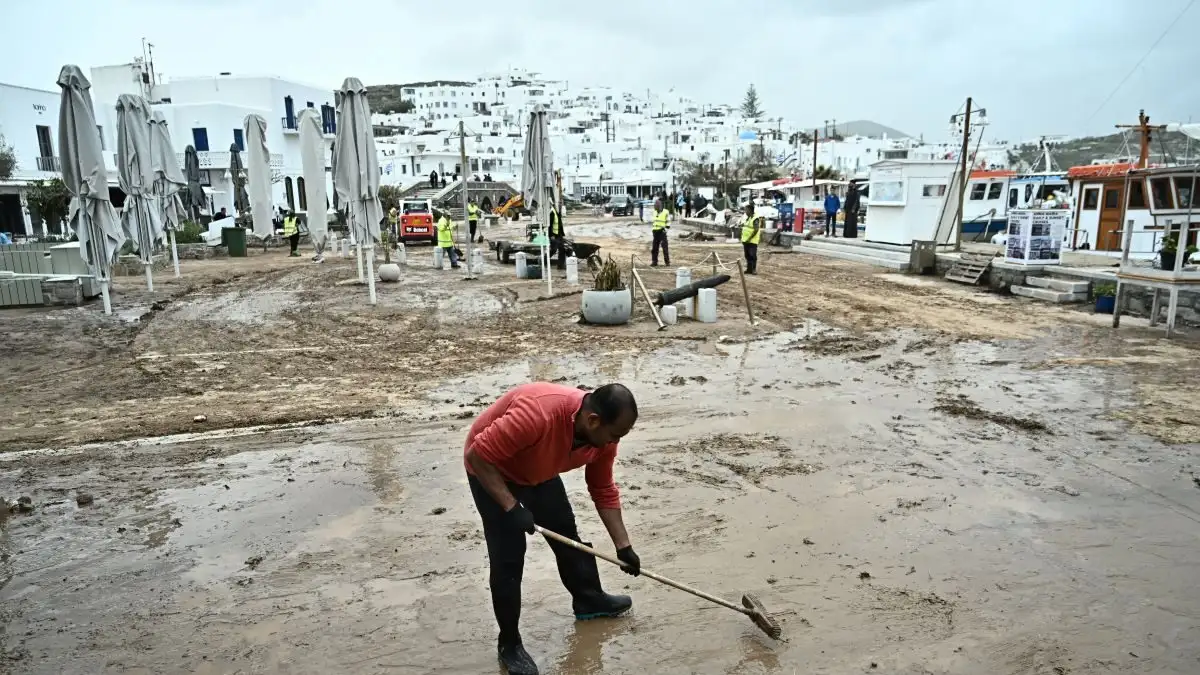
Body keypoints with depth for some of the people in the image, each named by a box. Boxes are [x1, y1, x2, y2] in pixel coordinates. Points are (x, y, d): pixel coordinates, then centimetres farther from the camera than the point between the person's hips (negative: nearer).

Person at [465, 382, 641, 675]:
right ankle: (509, 643, 10)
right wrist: (511, 507, -33)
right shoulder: (538, 414, -43)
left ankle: (589, 600, 39)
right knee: (508, 558, -7)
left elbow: (604, 492, -2)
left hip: (539, 471, 7)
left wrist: (623, 546, -1)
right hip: (491, 470, -7)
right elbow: (477, 456, -35)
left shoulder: (602, 436, -18)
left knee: (566, 533, 16)